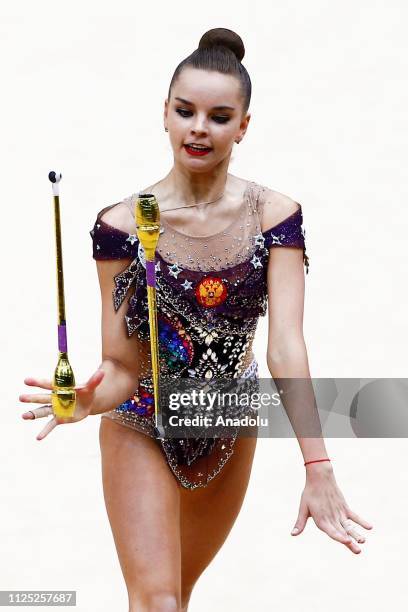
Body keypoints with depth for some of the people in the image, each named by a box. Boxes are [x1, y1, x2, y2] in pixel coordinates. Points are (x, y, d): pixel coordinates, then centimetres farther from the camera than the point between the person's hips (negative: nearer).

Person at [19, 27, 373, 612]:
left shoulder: (274, 216, -14)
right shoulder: (124, 223, -17)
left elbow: (285, 344, -23)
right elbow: (122, 362, -16)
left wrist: (318, 469, -33)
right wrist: (90, 399, -41)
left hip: (231, 427, 3)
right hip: (143, 427, -2)